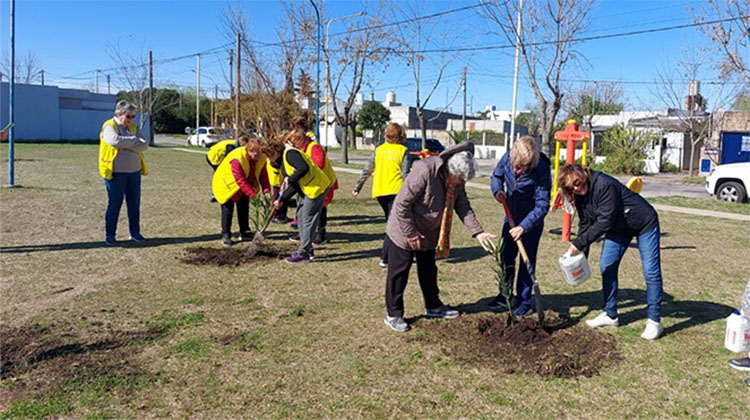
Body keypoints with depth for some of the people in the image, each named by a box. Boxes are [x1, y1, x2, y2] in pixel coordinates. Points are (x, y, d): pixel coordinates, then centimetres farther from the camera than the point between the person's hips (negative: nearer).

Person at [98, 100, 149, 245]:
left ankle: (135, 233, 19)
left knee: (134, 203, 9)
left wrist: (126, 145, -16)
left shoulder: (134, 127, 11)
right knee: (115, 203, -2)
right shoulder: (109, 126, -5)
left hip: (134, 171, 5)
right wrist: (134, 141, -13)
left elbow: (144, 144, -4)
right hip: (116, 172, -5)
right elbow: (115, 140, -26)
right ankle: (109, 235, 9)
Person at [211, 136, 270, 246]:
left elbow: (263, 176, -10)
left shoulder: (261, 158, -16)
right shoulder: (237, 159, -37)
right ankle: (225, 235, 1)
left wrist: (266, 192, -25)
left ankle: (244, 233, 19)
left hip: (244, 186, 6)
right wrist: (254, 195, -40)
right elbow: (241, 181, -37)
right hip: (226, 184, -6)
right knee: (227, 209, -6)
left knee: (244, 208, 9)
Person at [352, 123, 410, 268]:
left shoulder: (379, 149, 10)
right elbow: (405, 174, -7)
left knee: (390, 222, 20)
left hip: (379, 192, 4)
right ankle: (384, 258, -11)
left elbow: (367, 170, 10)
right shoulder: (403, 150, 0)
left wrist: (357, 188, 17)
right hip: (395, 191, -4)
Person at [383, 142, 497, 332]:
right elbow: (402, 204, -28)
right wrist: (410, 233, -22)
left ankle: (433, 307, 35)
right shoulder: (424, 171, -32)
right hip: (404, 231, -8)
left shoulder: (456, 181, -7)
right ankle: (393, 314, 13)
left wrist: (478, 232, -12)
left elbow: (463, 207, -1)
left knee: (428, 270, 19)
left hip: (429, 232, 8)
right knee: (398, 272, 0)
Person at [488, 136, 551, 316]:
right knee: (506, 255, 13)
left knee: (527, 260, -1)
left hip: (531, 220, -5)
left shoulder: (541, 170, -28)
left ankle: (524, 301, 12)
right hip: (511, 215, 5)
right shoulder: (508, 158, -16)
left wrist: (524, 226, -35)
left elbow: (542, 205, -27)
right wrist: (498, 190, -17)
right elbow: (496, 176, 5)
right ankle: (505, 295, 29)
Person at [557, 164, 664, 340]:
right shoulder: (580, 196, -8)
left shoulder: (604, 185, -34)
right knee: (606, 266, 3)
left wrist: (578, 243, -35)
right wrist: (580, 255, -6)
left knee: (651, 271, -7)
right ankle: (610, 315, 14)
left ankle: (654, 321, 2)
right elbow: (585, 224, -1)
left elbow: (604, 222, -36)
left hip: (644, 223, -8)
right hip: (618, 228, 8)